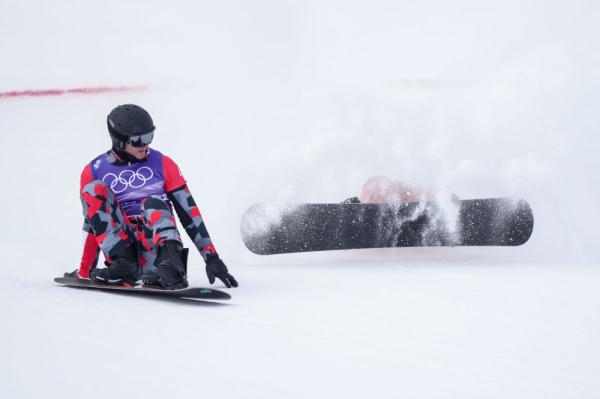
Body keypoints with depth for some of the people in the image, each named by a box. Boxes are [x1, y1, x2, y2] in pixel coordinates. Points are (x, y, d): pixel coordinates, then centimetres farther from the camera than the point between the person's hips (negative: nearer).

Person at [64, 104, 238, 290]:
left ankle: (172, 267, -54)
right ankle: (125, 264, -31)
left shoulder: (162, 164, 7)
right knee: (96, 190, -19)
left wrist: (211, 258, -2)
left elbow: (189, 212, 5)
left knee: (152, 203, -30)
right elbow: (92, 222, 13)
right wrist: (85, 271, 7)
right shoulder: (93, 172, 9)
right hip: (120, 245, 1)